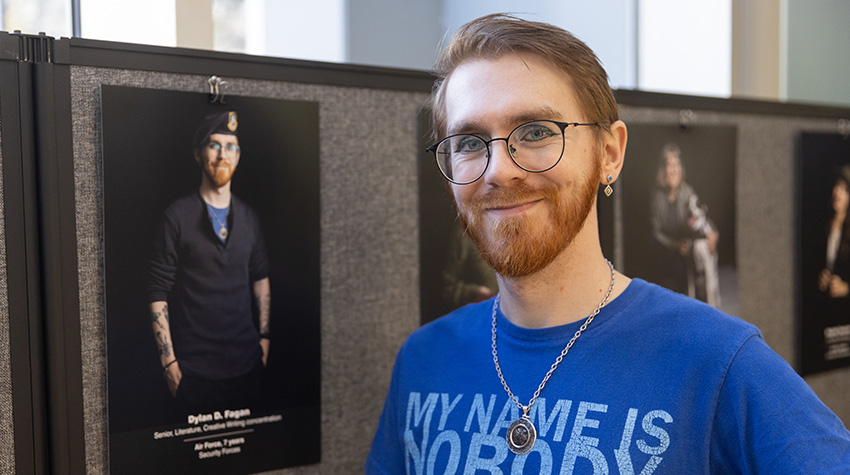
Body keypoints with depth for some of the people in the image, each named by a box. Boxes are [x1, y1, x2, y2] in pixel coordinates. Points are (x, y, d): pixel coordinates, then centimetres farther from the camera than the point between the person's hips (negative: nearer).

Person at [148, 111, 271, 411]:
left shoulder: (247, 217, 10)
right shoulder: (178, 216, -5)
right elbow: (158, 293, -6)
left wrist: (264, 337, 9)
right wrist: (168, 360, -11)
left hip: (246, 360, 4)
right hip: (194, 366, -4)